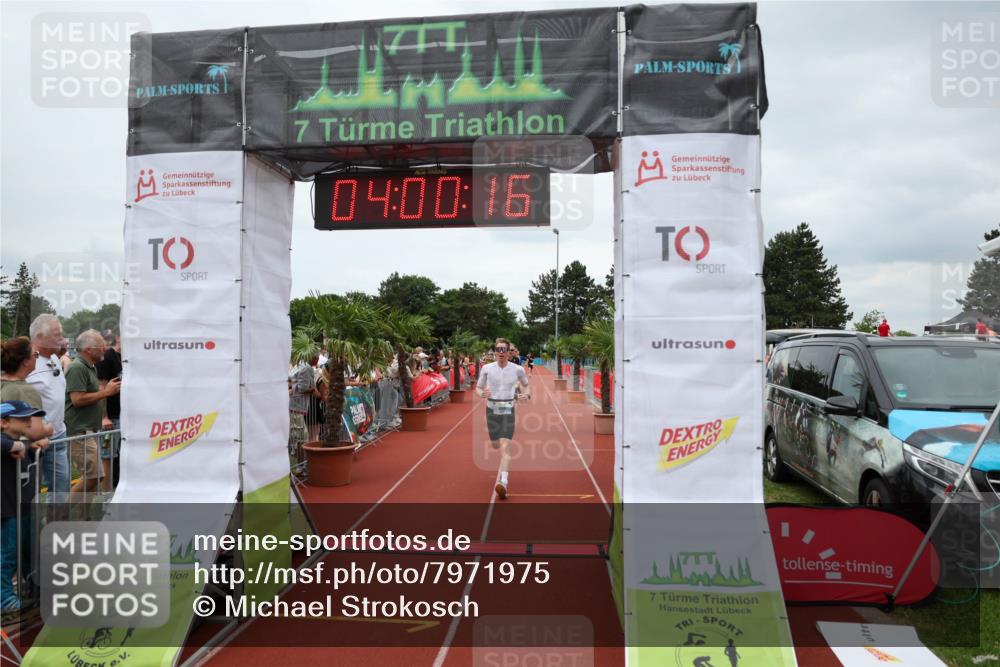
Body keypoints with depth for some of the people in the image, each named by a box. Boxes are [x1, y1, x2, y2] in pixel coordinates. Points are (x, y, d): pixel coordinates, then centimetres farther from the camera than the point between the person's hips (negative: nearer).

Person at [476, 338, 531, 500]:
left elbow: (526, 384, 14)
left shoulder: (517, 369, -4)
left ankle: (503, 482, -21)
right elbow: (478, 387, 7)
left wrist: (527, 394, -7)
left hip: (508, 410, -2)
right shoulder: (486, 368, -3)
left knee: (505, 448, -14)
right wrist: (482, 393, -16)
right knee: (495, 445, 14)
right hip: (492, 410, 2)